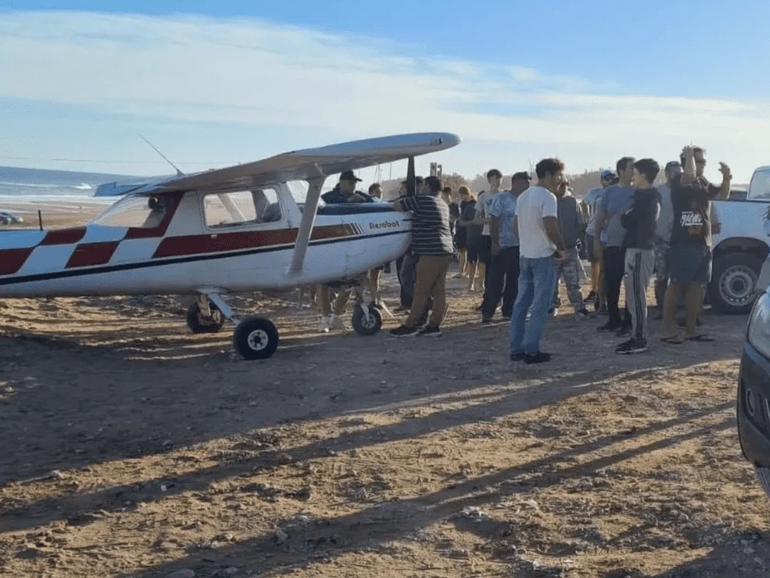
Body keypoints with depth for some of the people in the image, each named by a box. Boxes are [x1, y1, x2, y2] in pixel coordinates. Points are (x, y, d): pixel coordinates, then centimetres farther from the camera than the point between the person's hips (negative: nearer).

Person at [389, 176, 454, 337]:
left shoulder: (422, 200, -8)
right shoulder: (443, 204, 20)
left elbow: (396, 206, -7)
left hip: (430, 253, -9)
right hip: (445, 251, 9)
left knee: (421, 292, -4)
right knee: (439, 291, 7)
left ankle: (409, 325, 0)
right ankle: (434, 325, 9)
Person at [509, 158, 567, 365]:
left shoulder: (523, 196, 12)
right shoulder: (547, 197, -15)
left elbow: (516, 226, 16)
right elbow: (551, 229, -22)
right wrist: (561, 248, -8)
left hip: (525, 255, 8)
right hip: (543, 256, -8)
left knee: (521, 303, 11)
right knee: (540, 306, -2)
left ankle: (516, 349, 13)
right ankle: (531, 350, -1)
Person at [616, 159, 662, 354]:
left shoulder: (645, 198, -15)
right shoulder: (651, 196, 17)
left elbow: (627, 221, -15)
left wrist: (623, 215, 2)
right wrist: (628, 217, 7)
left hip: (639, 250, -11)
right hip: (641, 248, 11)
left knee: (636, 295, -8)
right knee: (635, 295, 13)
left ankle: (639, 340, -5)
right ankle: (638, 336, 17)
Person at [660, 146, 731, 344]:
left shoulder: (704, 183, 16)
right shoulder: (679, 182, -9)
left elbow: (723, 195, 28)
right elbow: (689, 174, -31)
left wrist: (726, 178, 9)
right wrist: (689, 154, -14)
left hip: (703, 243, 8)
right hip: (683, 244, -8)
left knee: (696, 286, 9)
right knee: (676, 285, -6)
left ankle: (691, 329, 16)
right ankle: (666, 329, -2)